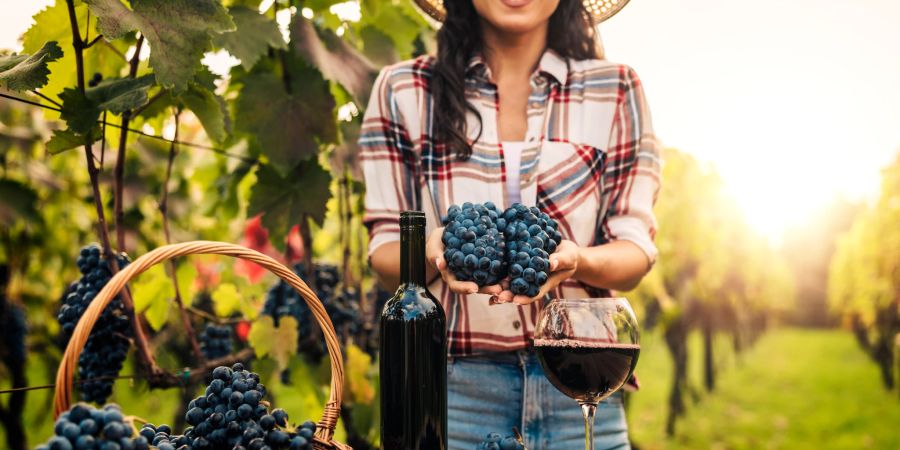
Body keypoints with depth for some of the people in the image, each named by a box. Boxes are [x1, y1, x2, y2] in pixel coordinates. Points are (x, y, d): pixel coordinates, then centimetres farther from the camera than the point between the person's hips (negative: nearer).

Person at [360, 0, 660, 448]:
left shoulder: (616, 91, 5)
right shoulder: (403, 91, 3)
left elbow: (636, 250, 2)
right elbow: (385, 253, 2)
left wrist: (577, 260, -20)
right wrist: (432, 252, -21)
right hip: (451, 378, 0)